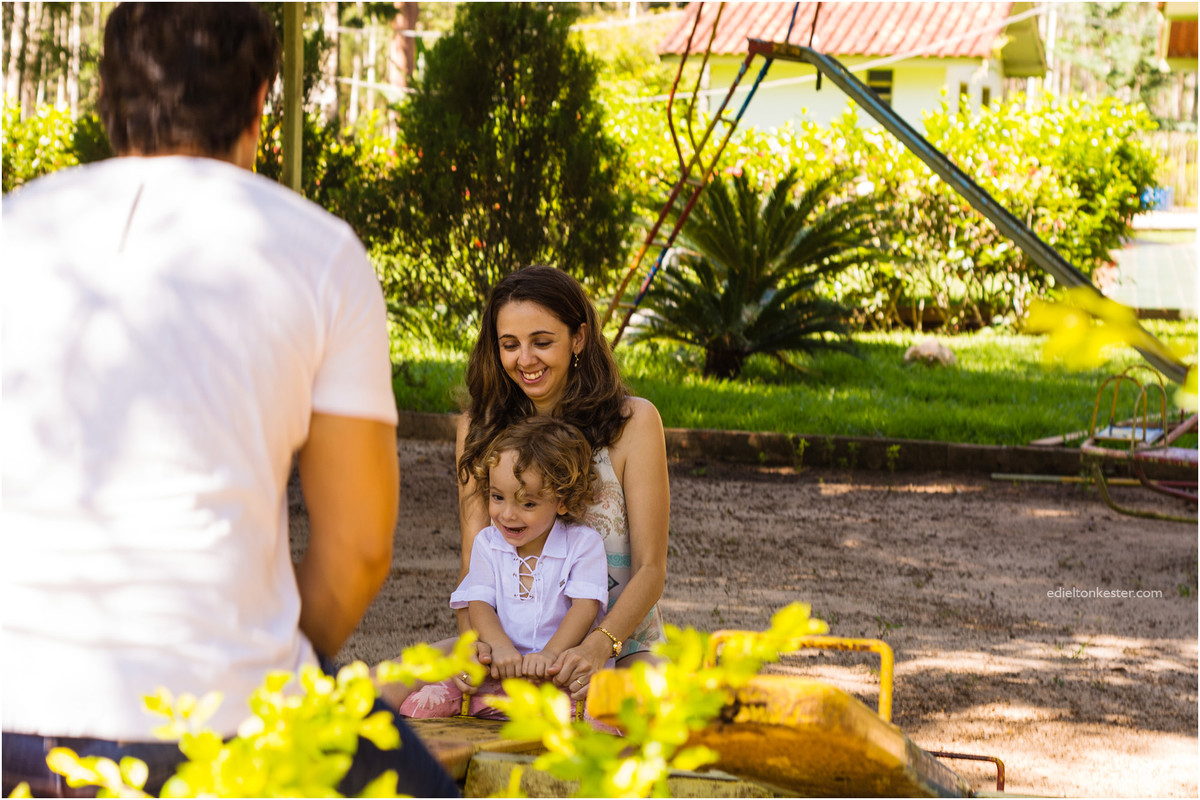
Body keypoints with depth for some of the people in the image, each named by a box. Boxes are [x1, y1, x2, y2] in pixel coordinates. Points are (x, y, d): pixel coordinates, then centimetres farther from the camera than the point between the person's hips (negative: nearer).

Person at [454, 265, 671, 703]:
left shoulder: (633, 421, -2)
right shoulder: (479, 428, 8)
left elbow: (650, 568, -7)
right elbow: (473, 563, 2)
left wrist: (598, 646, -26)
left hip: (618, 645, -3)